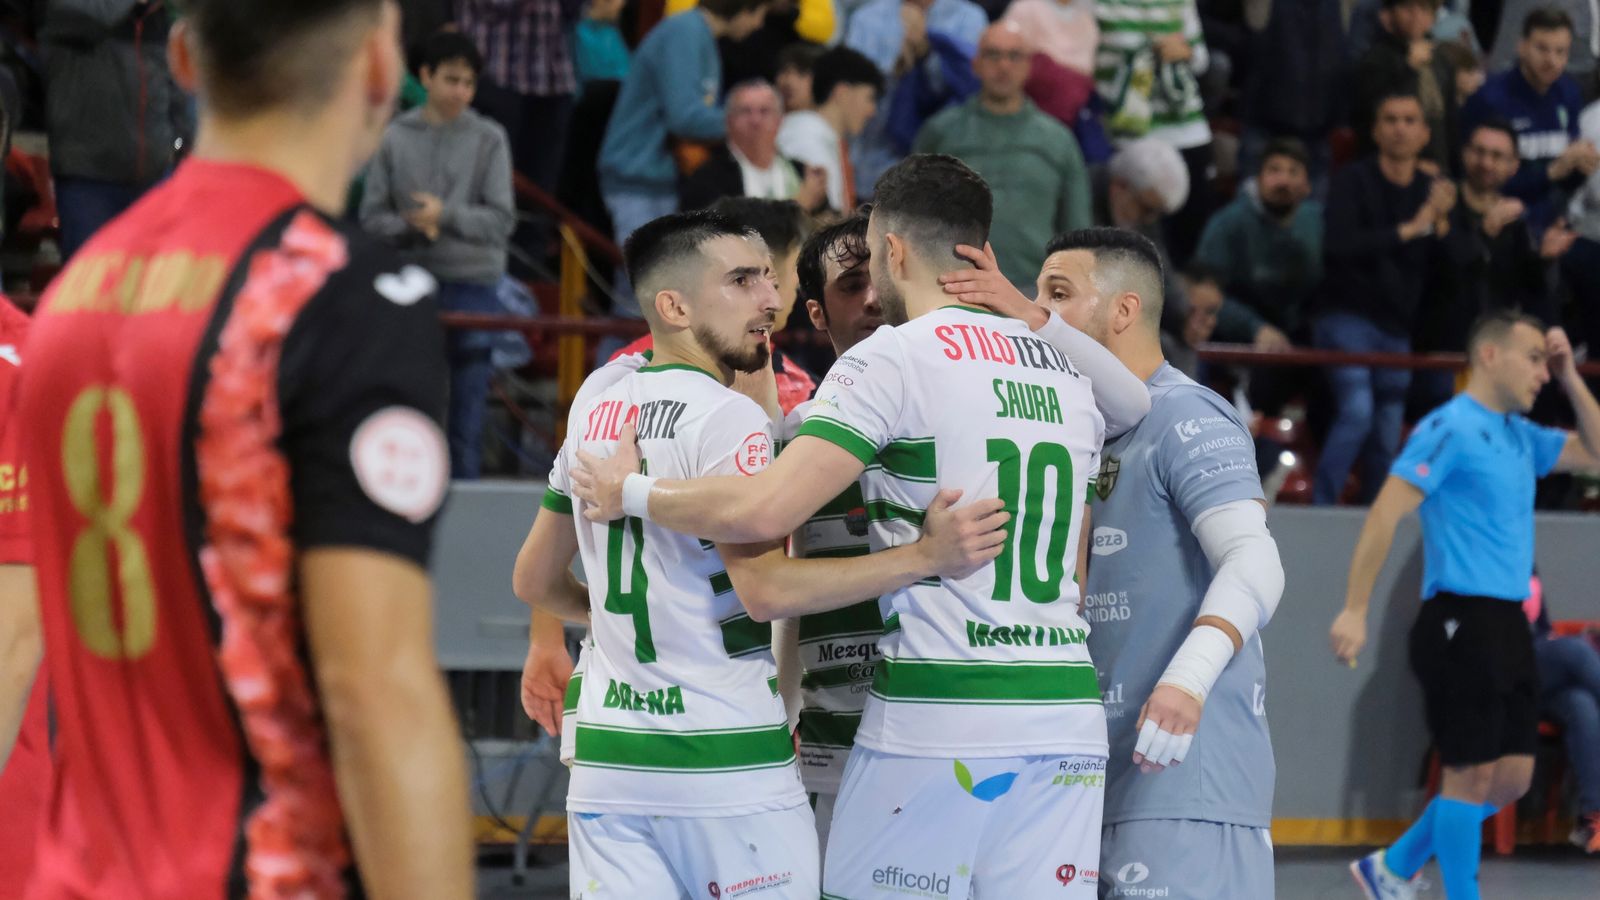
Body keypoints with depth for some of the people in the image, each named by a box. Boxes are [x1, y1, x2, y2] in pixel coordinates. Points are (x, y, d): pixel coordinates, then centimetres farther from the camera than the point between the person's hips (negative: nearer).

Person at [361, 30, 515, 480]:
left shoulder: (489, 139, 0)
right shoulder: (395, 138, 4)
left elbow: (501, 220, -4)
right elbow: (373, 216, 5)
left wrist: (446, 215, -18)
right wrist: (412, 228, -14)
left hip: (472, 286, -1)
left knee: (467, 407, 2)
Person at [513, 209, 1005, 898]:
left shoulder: (594, 406, 12)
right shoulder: (727, 419, -11)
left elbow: (535, 582, 21)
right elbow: (765, 589, -20)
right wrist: (926, 557, -21)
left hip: (607, 763, 7)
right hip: (725, 763, -7)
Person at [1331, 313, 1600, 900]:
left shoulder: (1518, 435, 16)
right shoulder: (1451, 428, -10)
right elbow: (1385, 514, -15)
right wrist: (1354, 611, -21)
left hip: (1507, 625, 9)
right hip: (1462, 623, -9)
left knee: (1511, 779, 9)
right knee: (1473, 774, -6)